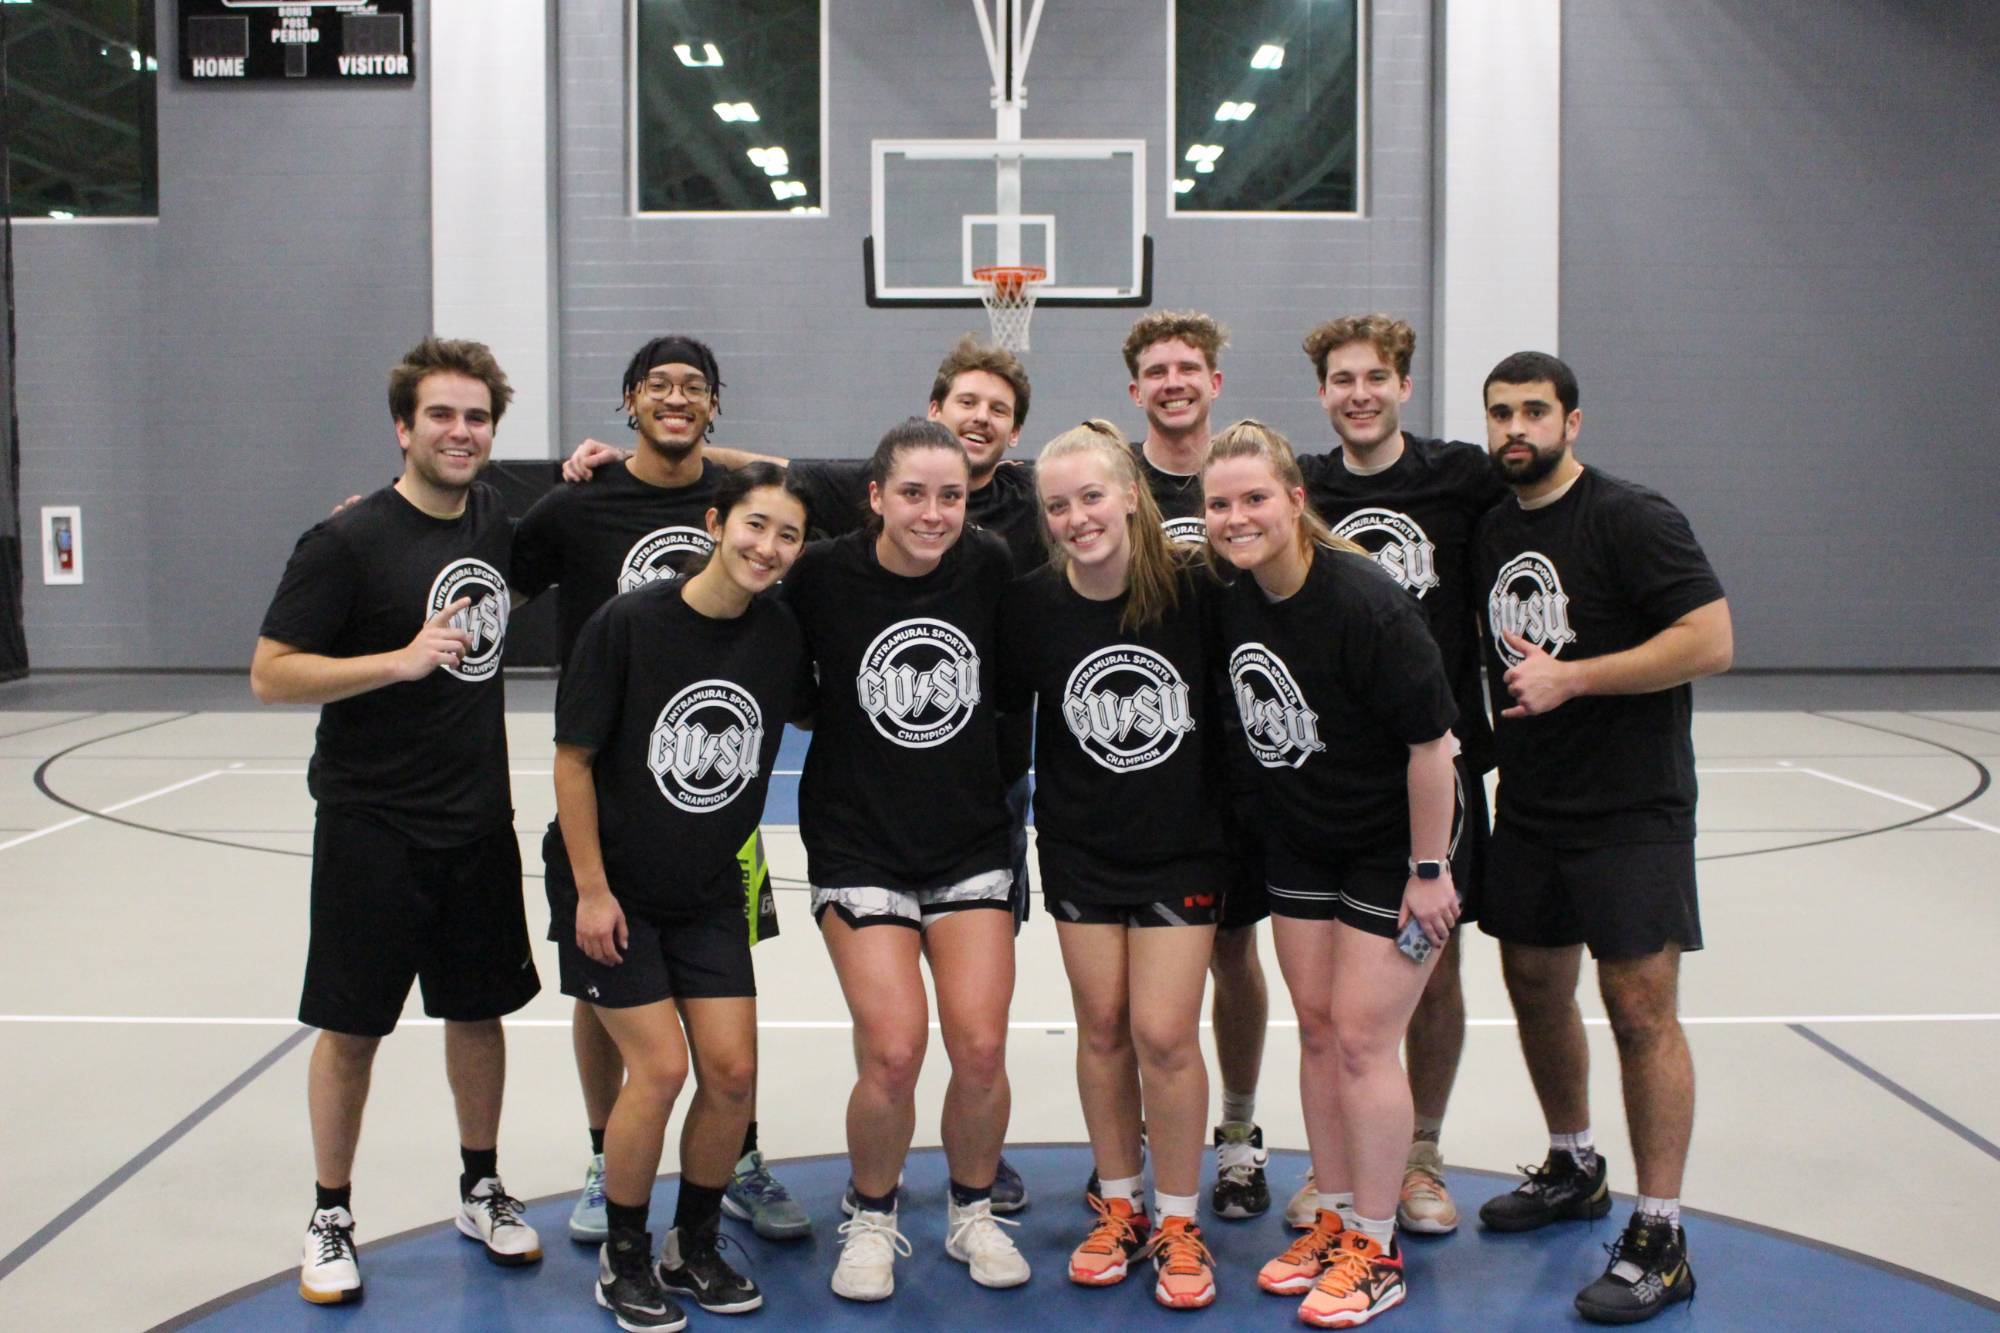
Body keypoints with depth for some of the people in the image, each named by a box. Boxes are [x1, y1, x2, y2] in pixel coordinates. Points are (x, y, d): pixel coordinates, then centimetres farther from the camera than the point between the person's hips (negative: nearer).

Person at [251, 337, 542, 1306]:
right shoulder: (348, 542, -13)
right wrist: (401, 660, -24)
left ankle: (481, 1190, 31)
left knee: (480, 1008, 14)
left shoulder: (493, 520, 5)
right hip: (373, 827, -5)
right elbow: (270, 675, -14)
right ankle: (331, 1217, 22)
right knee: (351, 1027, 5)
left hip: (479, 823, 5)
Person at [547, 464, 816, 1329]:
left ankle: (694, 1247, 23)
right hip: (613, 886, -4)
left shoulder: (782, 633, -5)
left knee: (732, 1071, 0)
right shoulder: (627, 623, -18)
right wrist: (590, 890, -13)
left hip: (710, 891, 4)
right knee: (660, 1067, -9)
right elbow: (573, 759, -13)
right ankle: (622, 1259, 13)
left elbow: (812, 714, 16)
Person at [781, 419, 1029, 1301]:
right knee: (892, 1052, -11)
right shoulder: (822, 575, -10)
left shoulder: (991, 567, -2)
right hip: (859, 846, -2)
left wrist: (1000, 777, 10)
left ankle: (973, 1214, 24)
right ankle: (871, 1221, 16)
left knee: (981, 1047, -3)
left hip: (973, 844, 2)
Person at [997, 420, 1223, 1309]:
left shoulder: (1194, 590, -13)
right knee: (1102, 1029, 9)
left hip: (1182, 845, -2)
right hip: (1080, 848, 2)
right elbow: (1004, 707, 5)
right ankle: (1117, 1206, 28)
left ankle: (1178, 1224, 16)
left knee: (1164, 1035, -4)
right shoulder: (1032, 603, -8)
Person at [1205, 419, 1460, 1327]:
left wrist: (1429, 869, -18)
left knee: (1361, 1039, -4)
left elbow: (1431, 740, -21)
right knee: (1315, 1027, 11)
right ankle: (1334, 1218, 26)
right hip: (1301, 841, 7)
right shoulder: (1232, 602, -5)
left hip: (1394, 847, -6)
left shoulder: (1363, 603, -25)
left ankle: (1374, 1251, 12)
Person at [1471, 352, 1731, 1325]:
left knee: (1641, 1009, -6)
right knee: (1534, 986, 15)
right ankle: (1573, 1169, 36)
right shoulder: (1491, 531, 10)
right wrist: (1491, 722, 8)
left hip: (1631, 808, -7)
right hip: (1528, 805, 7)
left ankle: (1659, 1239, 4)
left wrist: (1568, 678, -21)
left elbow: (1712, 641, -20)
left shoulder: (1630, 519, -11)